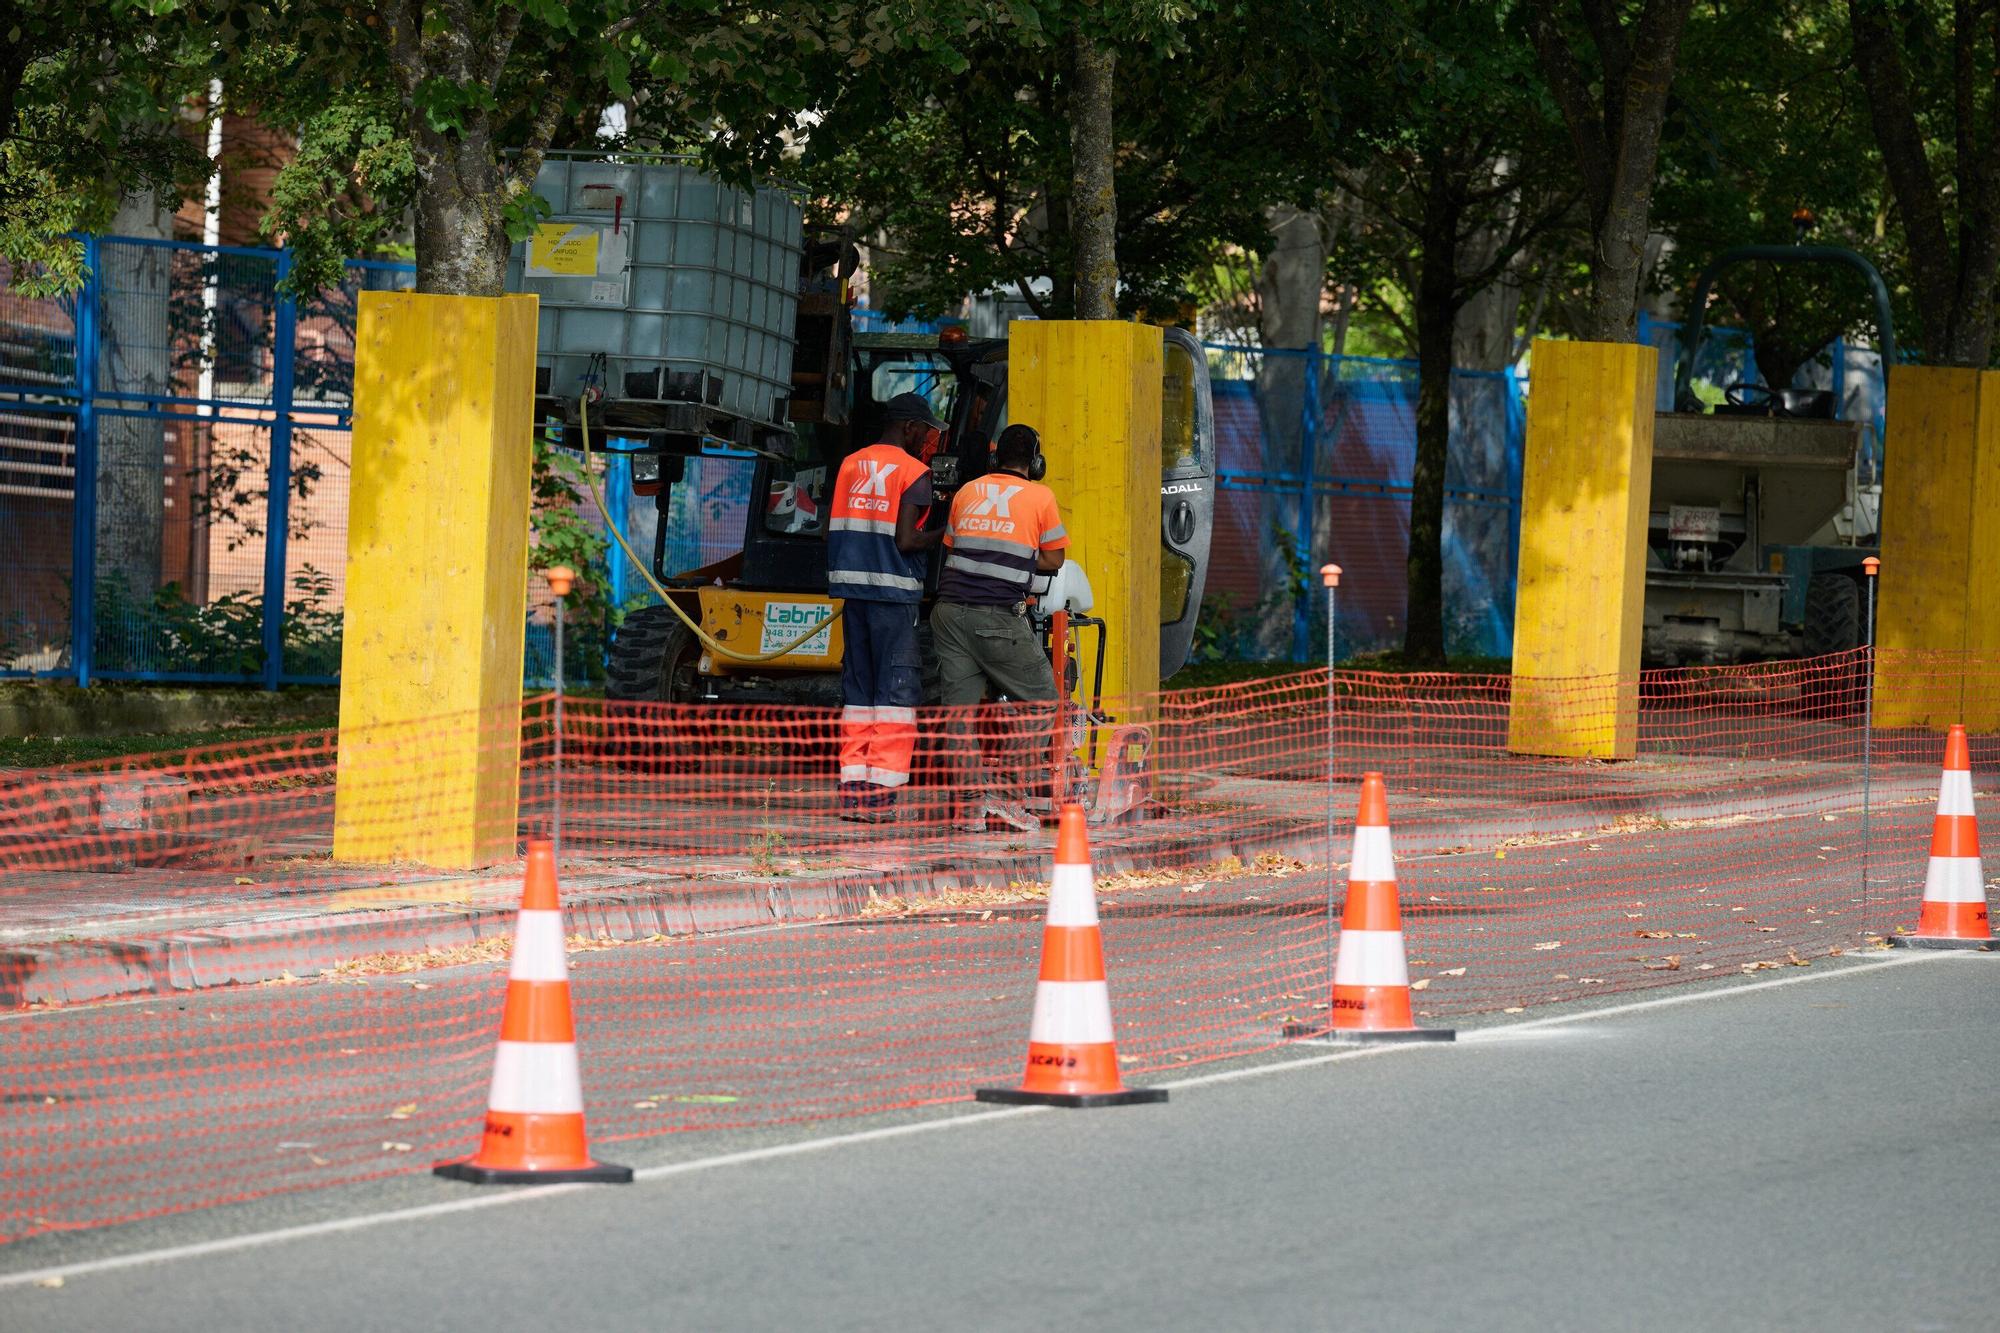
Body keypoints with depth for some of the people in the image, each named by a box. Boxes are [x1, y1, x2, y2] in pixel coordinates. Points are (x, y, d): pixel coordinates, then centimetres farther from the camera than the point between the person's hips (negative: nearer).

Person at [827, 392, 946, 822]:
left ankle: (853, 788, 8)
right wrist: (945, 536, 1)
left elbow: (832, 531, 9)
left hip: (852, 588, 6)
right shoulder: (914, 472, -6)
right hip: (894, 591, -6)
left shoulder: (850, 466, 13)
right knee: (897, 689, -3)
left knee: (857, 688, 11)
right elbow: (906, 541, -14)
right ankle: (881, 794, -8)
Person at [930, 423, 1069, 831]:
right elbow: (1053, 560, 8)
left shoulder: (967, 491, 15)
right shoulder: (1039, 497, 3)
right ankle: (1007, 794, -2)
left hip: (950, 610, 4)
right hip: (999, 616, -4)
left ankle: (970, 803, -2)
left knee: (958, 709, 4)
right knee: (1039, 701, 8)